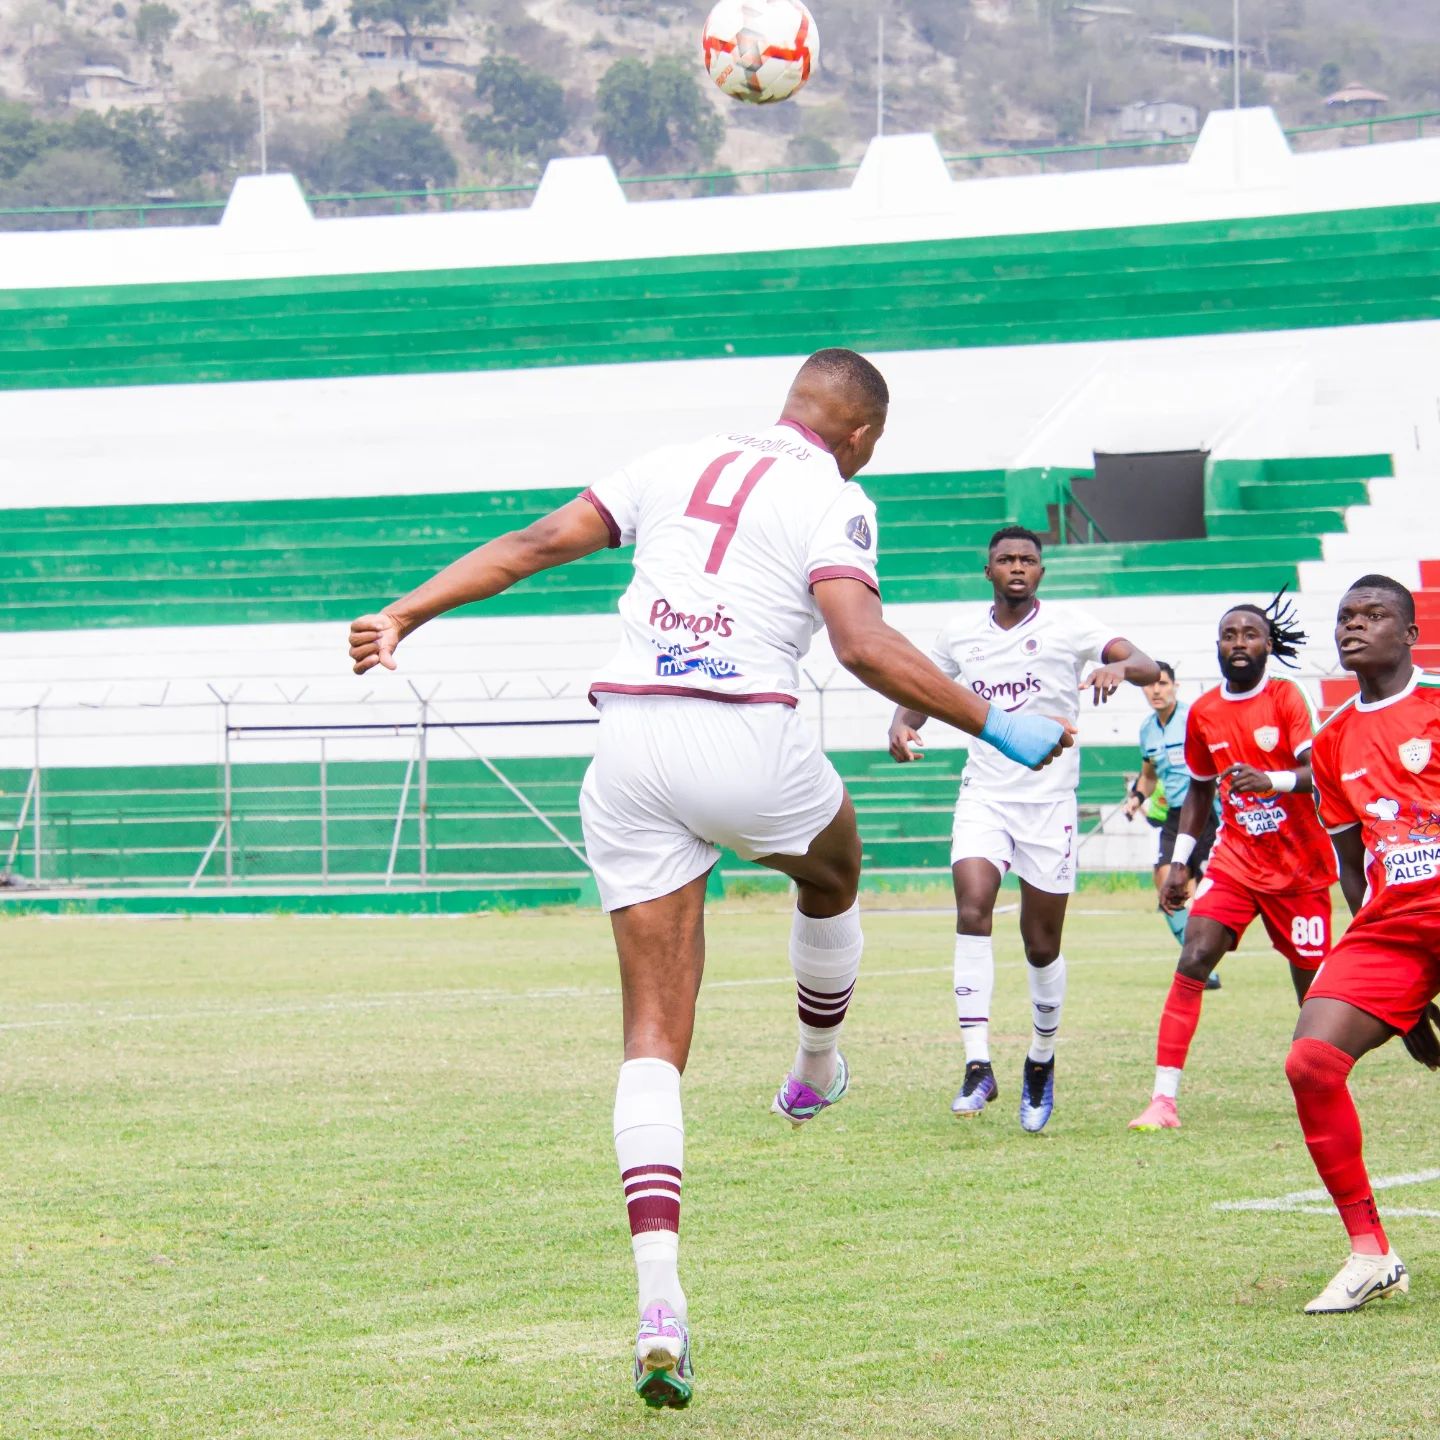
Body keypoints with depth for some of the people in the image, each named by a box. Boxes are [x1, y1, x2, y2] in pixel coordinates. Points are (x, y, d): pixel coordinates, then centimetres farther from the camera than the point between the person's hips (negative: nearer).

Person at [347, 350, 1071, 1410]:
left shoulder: (677, 466, 17)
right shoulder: (833, 500, 1)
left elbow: (535, 544, 12)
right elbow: (863, 645, -14)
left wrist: (404, 615, 16)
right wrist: (993, 726, -9)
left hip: (631, 740, 4)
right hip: (746, 738, -4)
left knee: (654, 1037, 2)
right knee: (833, 878, 35)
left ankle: (659, 1299, -11)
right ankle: (815, 1074, 54)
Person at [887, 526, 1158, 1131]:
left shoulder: (1068, 626, -4)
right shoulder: (959, 632, 6)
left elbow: (1146, 666, -14)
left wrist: (1119, 667, -38)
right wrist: (902, 724, -4)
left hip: (1049, 801, -1)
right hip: (984, 796, 1)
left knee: (1042, 945, 4)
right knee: (972, 911, -22)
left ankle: (1041, 1061, 29)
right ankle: (978, 1066, -26)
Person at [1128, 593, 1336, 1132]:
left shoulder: (1286, 698, -9)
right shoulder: (1203, 713, 3)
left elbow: (1319, 773, -22)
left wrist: (1271, 779, -41)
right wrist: (1179, 860, 10)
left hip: (1300, 864, -2)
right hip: (1235, 859, 2)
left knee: (1312, 984, 2)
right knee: (1193, 960, -16)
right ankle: (1164, 1098, -18)